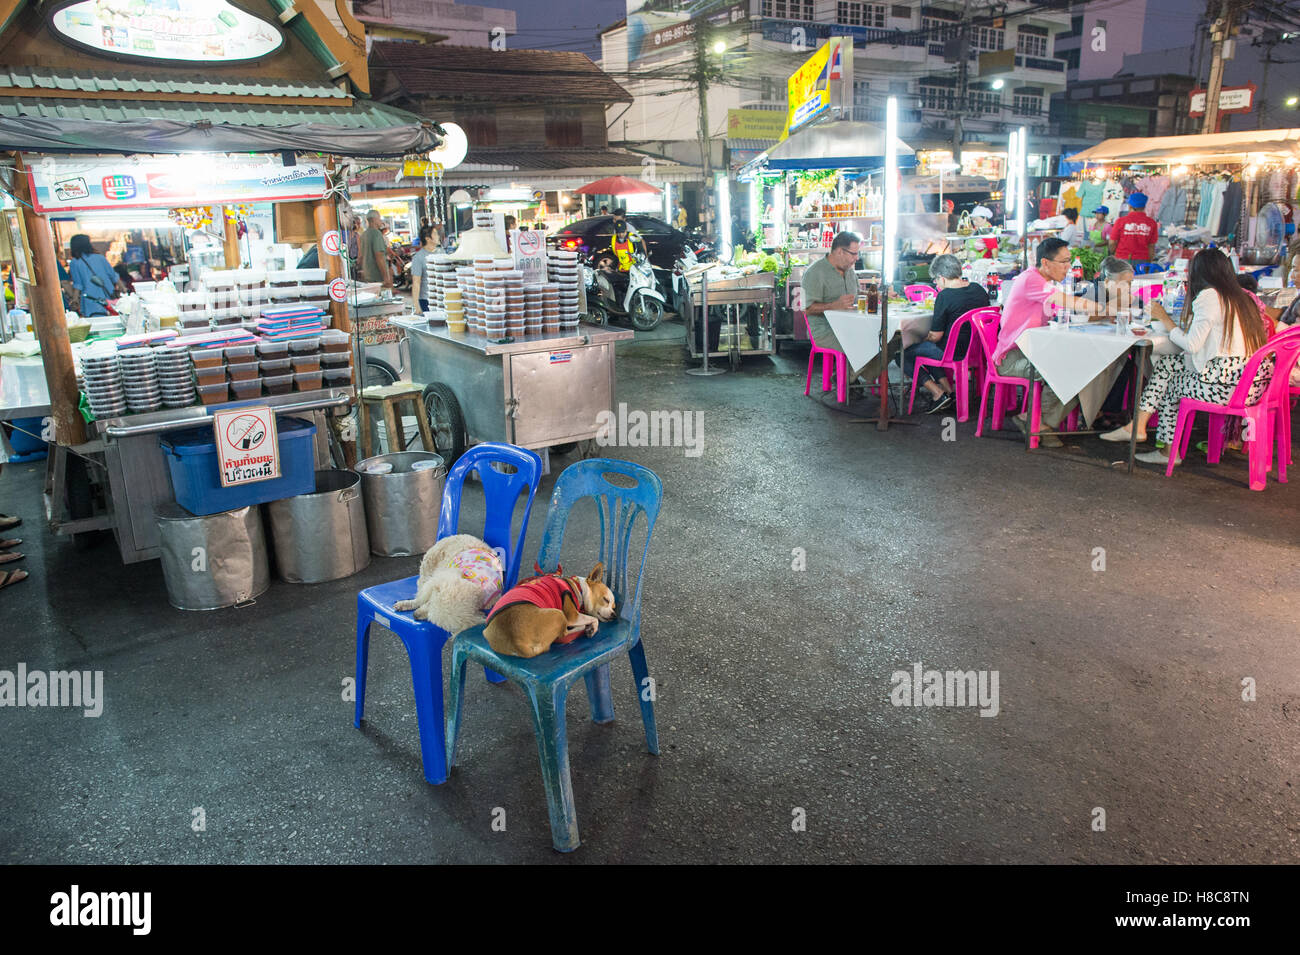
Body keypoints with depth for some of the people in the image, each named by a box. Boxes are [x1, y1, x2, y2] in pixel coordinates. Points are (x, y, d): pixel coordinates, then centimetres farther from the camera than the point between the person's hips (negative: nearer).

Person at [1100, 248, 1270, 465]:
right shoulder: (1242, 297, 17)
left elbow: (1191, 345, -10)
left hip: (1225, 385, -8)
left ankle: (1169, 451, 27)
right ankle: (1137, 426, 9)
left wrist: (1164, 318, 3)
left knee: (1170, 384, 15)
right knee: (1165, 364, 12)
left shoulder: (1208, 297, -9)